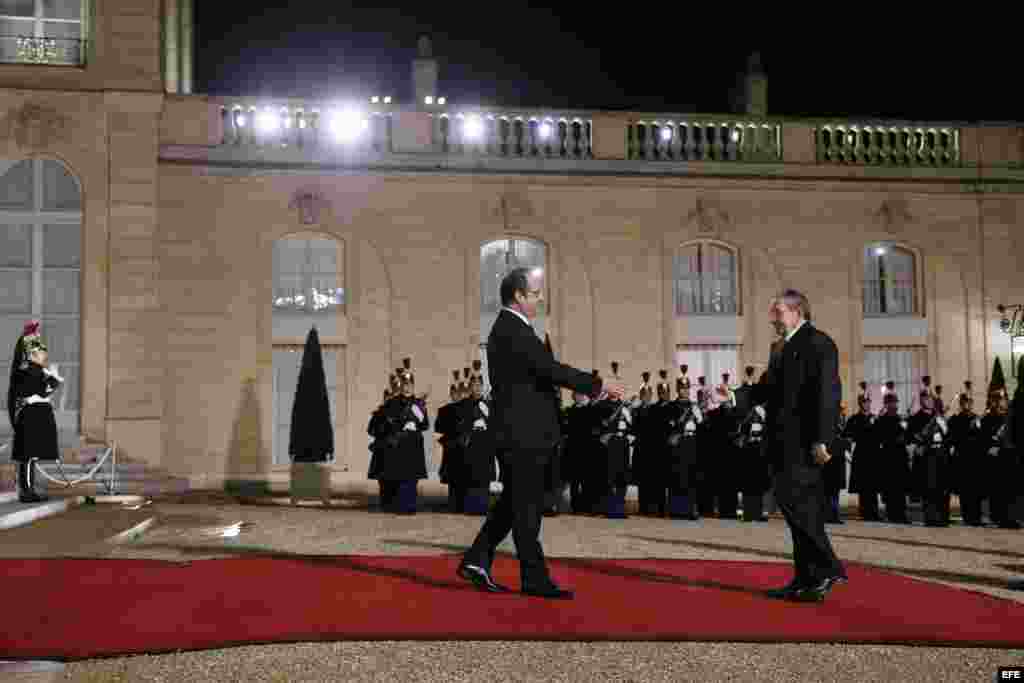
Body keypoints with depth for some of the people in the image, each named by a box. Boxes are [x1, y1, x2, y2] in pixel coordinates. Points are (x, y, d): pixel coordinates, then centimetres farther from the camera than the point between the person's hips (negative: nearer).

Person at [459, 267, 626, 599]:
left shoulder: (507, 328, 16)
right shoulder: (513, 331, -17)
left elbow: (542, 371, 16)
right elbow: (551, 370, -23)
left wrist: (591, 386, 13)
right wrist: (599, 385, -17)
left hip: (517, 433, 10)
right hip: (522, 434, -10)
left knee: (513, 502, 16)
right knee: (526, 507, -2)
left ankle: (476, 560, 20)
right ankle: (535, 578, 6)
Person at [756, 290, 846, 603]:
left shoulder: (817, 342, -6)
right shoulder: (783, 349, 22)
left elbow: (828, 392, -15)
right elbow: (768, 389, 21)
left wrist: (821, 439, -22)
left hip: (805, 441, -9)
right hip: (785, 442, 9)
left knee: (793, 499, -15)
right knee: (802, 506, 9)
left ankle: (828, 568, -6)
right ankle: (806, 581, 12)